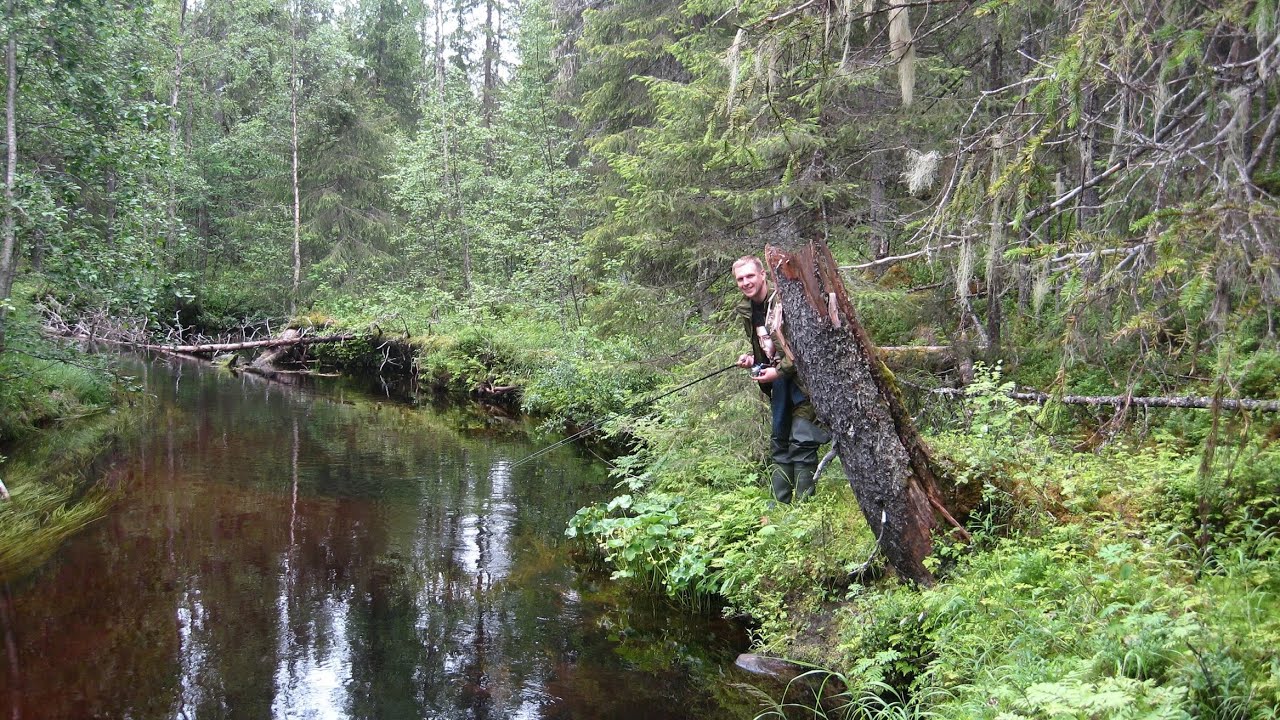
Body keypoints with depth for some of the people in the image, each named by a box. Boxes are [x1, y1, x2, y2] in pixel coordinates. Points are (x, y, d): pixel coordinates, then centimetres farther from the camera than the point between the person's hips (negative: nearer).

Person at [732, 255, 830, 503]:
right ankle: (780, 503, 19)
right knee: (779, 442, 12)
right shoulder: (746, 310, 8)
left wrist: (780, 371, -19)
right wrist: (751, 358, 3)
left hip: (801, 376, -8)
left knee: (801, 441, -12)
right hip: (778, 380, 9)